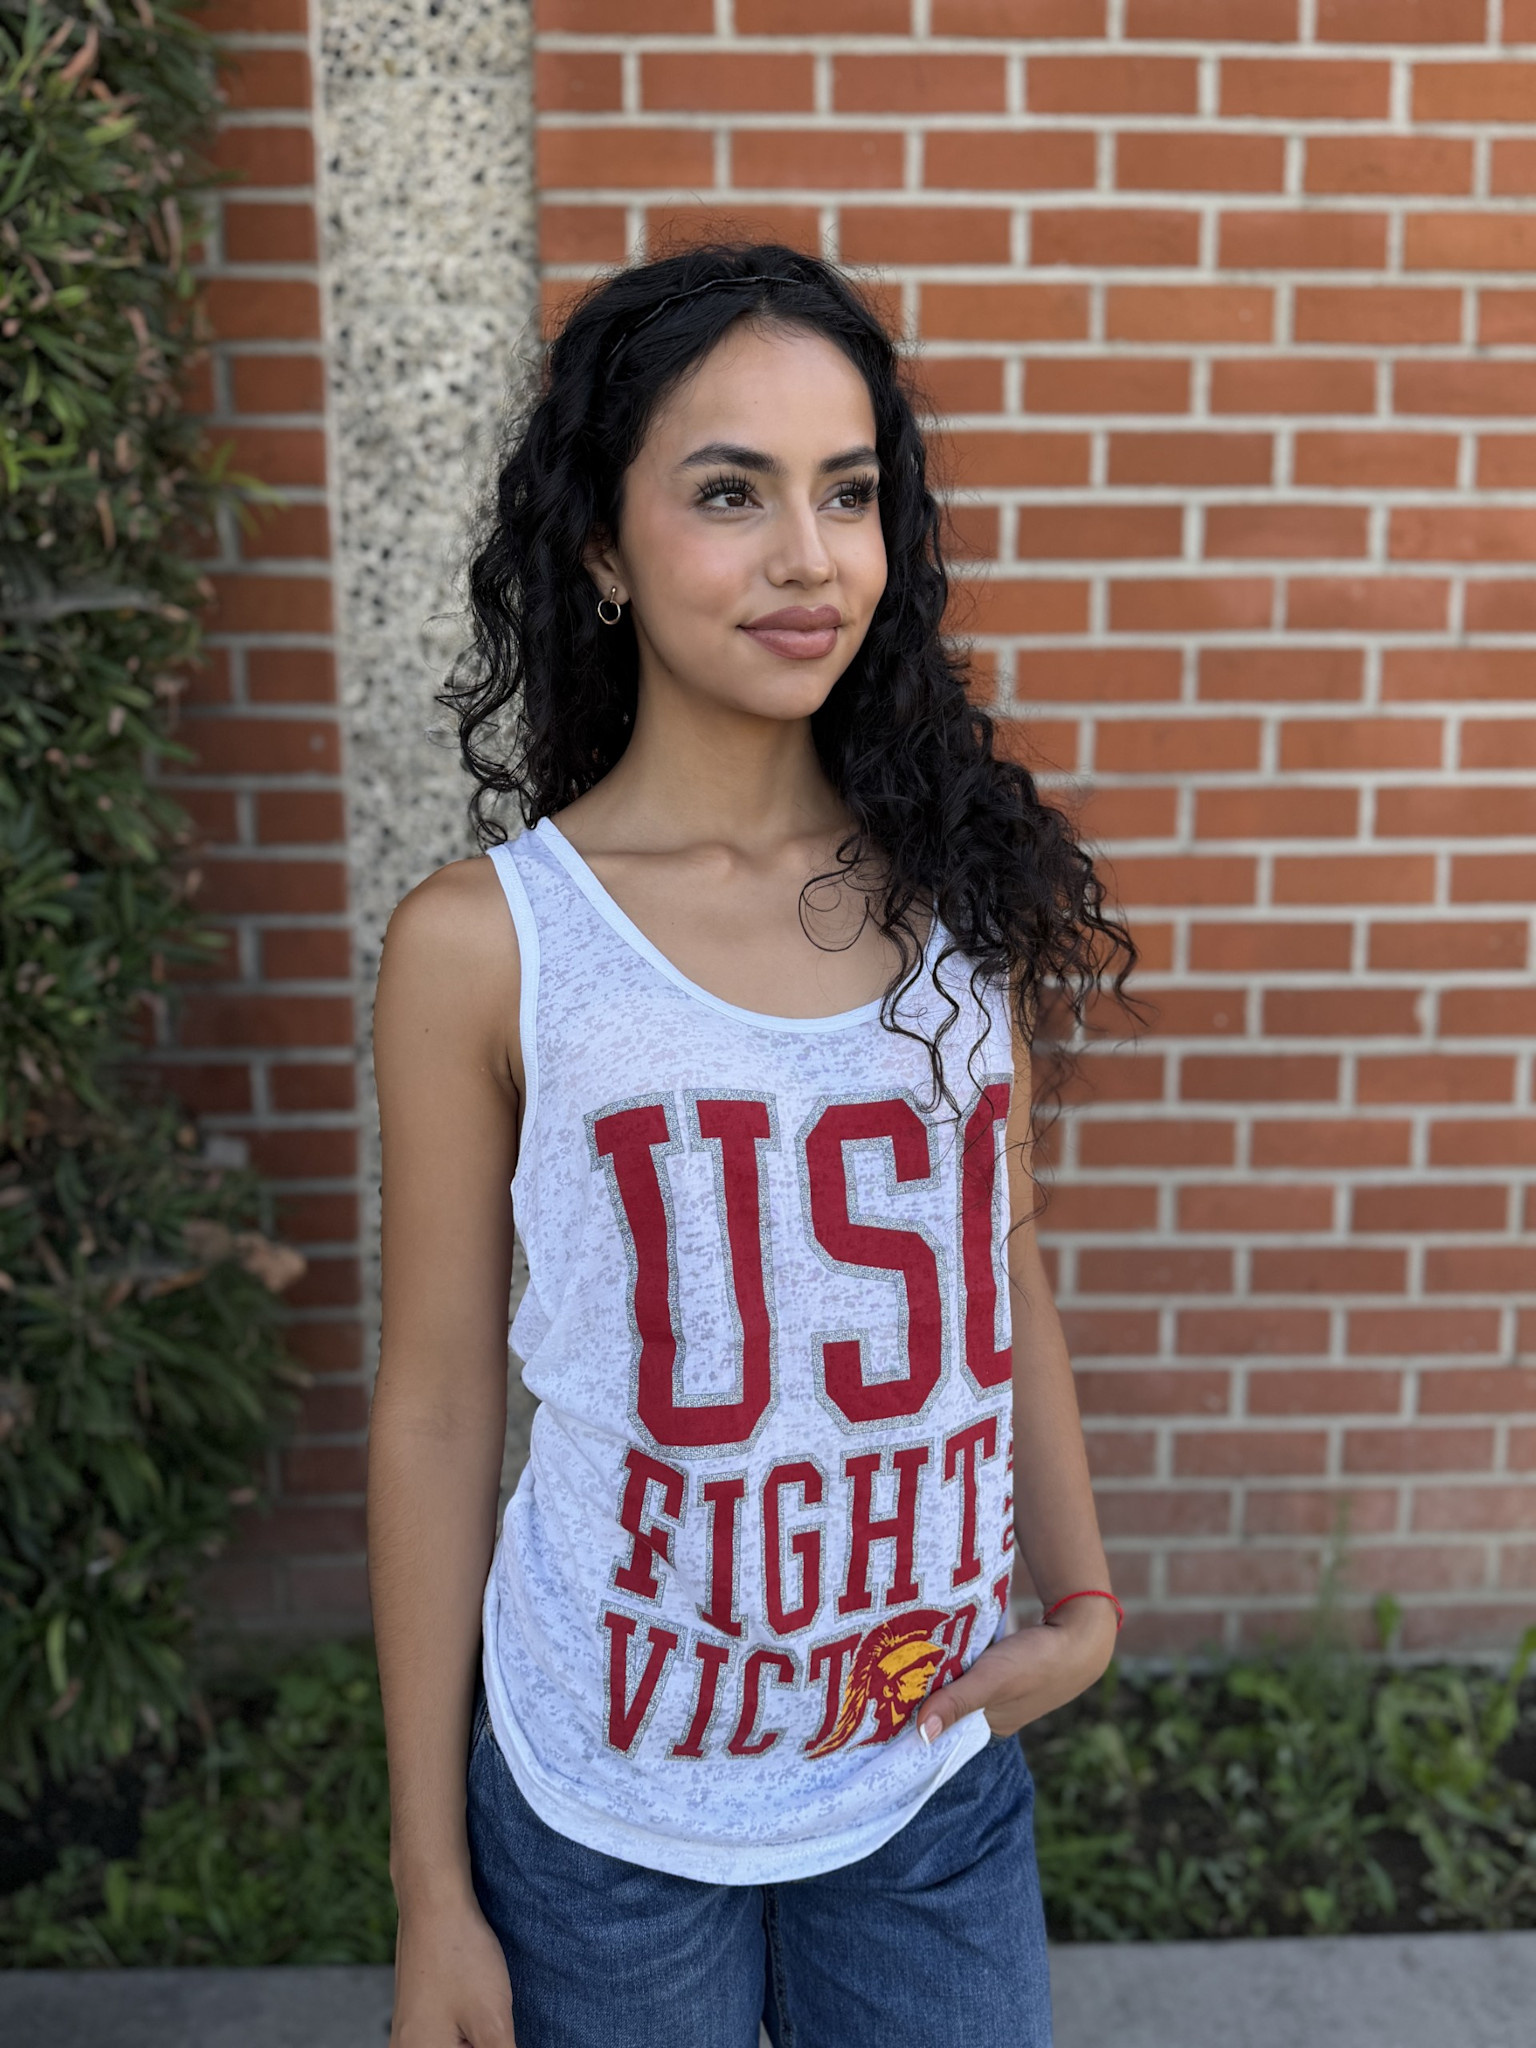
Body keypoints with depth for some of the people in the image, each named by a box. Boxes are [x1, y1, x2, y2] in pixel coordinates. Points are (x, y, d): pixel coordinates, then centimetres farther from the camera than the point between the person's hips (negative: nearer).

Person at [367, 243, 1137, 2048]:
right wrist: (432, 1895, -2)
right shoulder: (484, 944, -13)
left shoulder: (966, 887, -4)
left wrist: (1081, 1597, 0)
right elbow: (436, 1416, -8)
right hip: (606, 1821, -2)